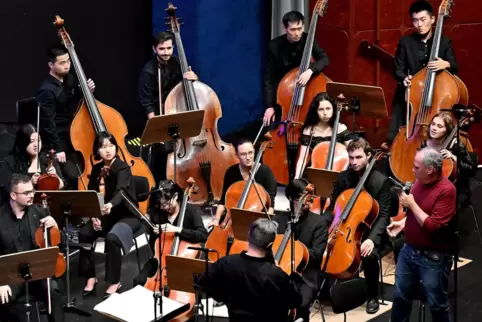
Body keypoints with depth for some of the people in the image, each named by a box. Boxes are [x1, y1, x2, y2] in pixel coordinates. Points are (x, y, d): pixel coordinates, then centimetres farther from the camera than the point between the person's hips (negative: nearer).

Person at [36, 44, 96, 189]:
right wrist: (57, 148, -20)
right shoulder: (47, 90, -21)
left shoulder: (70, 79, 2)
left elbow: (79, 98, 20)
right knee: (74, 176, -17)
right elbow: (48, 123, -20)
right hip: (58, 139, -7)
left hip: (73, 135, 7)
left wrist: (87, 90, -2)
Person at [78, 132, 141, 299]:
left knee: (112, 238, -34)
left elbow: (120, 191, -34)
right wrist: (94, 216, -11)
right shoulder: (96, 169, 4)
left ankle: (115, 282, -16)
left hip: (126, 216, -6)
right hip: (106, 216, 6)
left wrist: (110, 204, -56)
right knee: (83, 233, -20)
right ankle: (91, 277, -5)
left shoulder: (123, 168, -16)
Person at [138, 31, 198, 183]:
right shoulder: (148, 71, -14)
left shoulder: (177, 63, 2)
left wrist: (193, 77, -15)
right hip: (159, 115, -5)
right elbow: (146, 102, -15)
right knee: (164, 148, -19)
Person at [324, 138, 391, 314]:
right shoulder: (343, 177, -1)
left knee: (369, 255, -33)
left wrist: (372, 238, -32)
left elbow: (384, 216, -15)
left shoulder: (381, 181, -13)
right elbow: (333, 207, 5)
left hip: (370, 229, -3)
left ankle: (372, 296, -8)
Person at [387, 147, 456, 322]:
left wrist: (412, 204, -20)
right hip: (409, 250, 8)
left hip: (433, 258, -8)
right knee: (400, 296, 18)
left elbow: (434, 227, -26)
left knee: (437, 305, 6)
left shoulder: (446, 190, -21)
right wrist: (403, 222, 4)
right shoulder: (420, 181, 3)